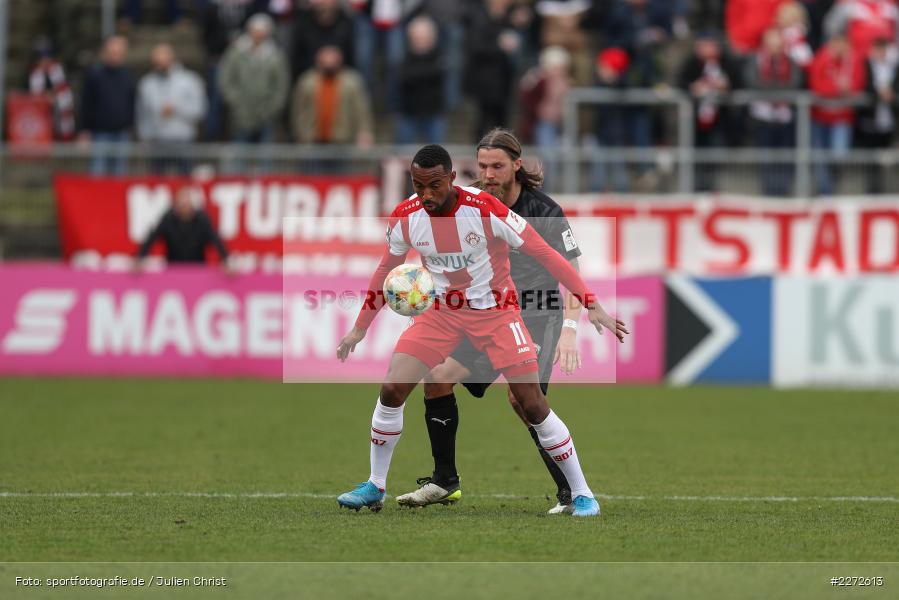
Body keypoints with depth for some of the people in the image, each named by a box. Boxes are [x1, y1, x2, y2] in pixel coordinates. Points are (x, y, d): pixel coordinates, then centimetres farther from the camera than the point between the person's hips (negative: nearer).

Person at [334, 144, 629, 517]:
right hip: (441, 311, 3)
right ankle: (375, 487, 10)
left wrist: (592, 305, -25)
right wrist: (360, 328, 11)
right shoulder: (404, 218, -12)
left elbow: (544, 253, -20)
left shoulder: (486, 210, -25)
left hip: (495, 311, -3)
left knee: (533, 405, -9)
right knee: (392, 390, -9)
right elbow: (386, 270, 7)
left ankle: (581, 493, 4)